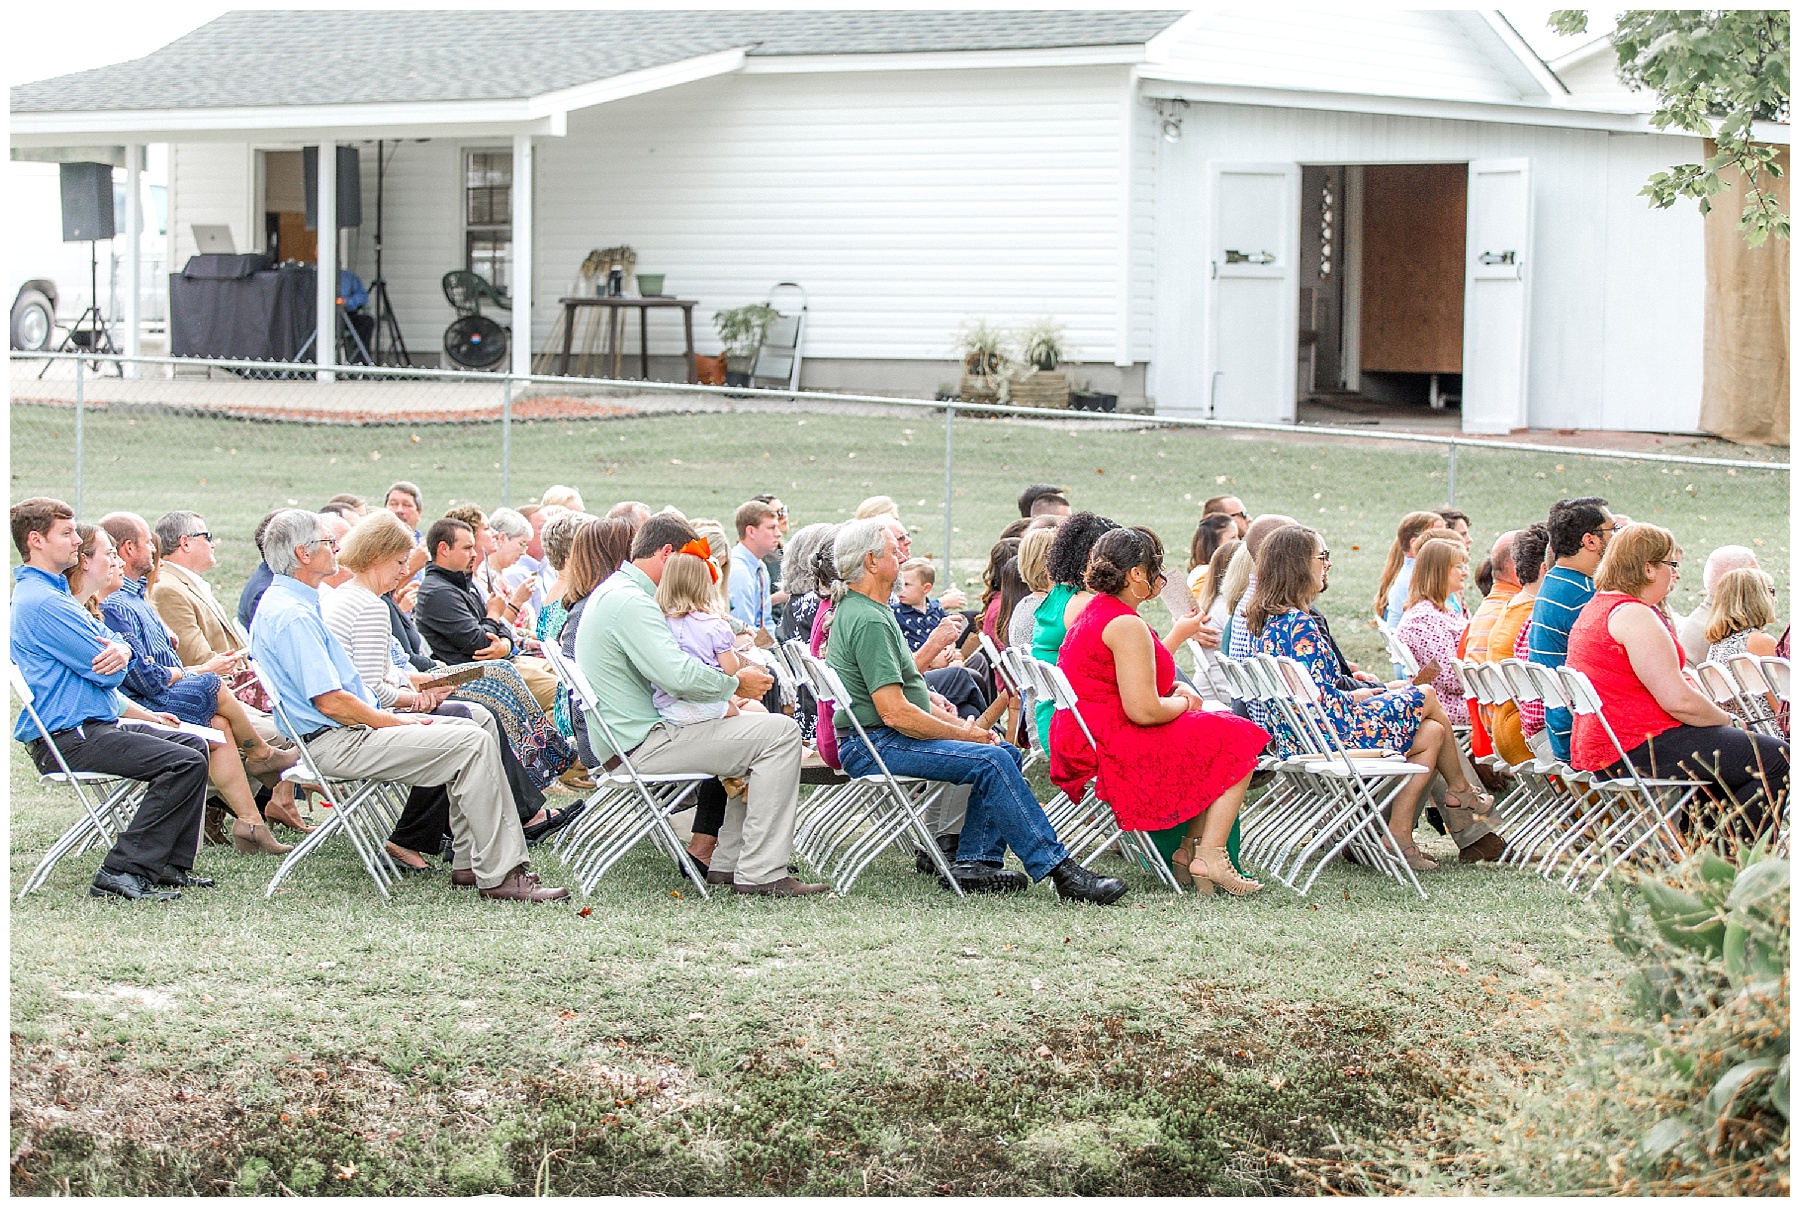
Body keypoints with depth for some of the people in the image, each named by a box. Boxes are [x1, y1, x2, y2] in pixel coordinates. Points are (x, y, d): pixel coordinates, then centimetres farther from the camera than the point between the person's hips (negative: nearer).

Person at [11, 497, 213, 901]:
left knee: (193, 745, 15)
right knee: (185, 763, -21)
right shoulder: (42, 602, -17)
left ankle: (170, 864, 12)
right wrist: (114, 656, 6)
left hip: (89, 727, 11)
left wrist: (121, 649, -9)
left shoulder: (51, 592, 19)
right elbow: (106, 670, -19)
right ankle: (122, 872, -19)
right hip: (67, 738, -11)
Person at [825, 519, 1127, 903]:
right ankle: (1061, 872, -24)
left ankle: (974, 861, 0)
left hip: (885, 738, 11)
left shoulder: (858, 609, 18)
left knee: (1006, 752, 7)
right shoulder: (868, 621, -17)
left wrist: (960, 723, 9)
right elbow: (895, 712, -23)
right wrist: (962, 734, -11)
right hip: (873, 746, -11)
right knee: (991, 760, -23)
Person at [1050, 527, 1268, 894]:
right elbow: (1143, 710, -23)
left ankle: (1189, 850, 11)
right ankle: (1209, 857, -6)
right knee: (1235, 741, -2)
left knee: (1212, 736, 19)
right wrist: (1183, 702, -3)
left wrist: (1173, 690, 12)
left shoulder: (1093, 613, 15)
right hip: (1112, 750, -11)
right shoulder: (1126, 625, -18)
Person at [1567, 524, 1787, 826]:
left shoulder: (1594, 608, 17)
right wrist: (1727, 720, -4)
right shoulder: (1633, 615, -17)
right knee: (1775, 759, -11)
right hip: (1637, 750, -11)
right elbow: (1677, 700, -21)